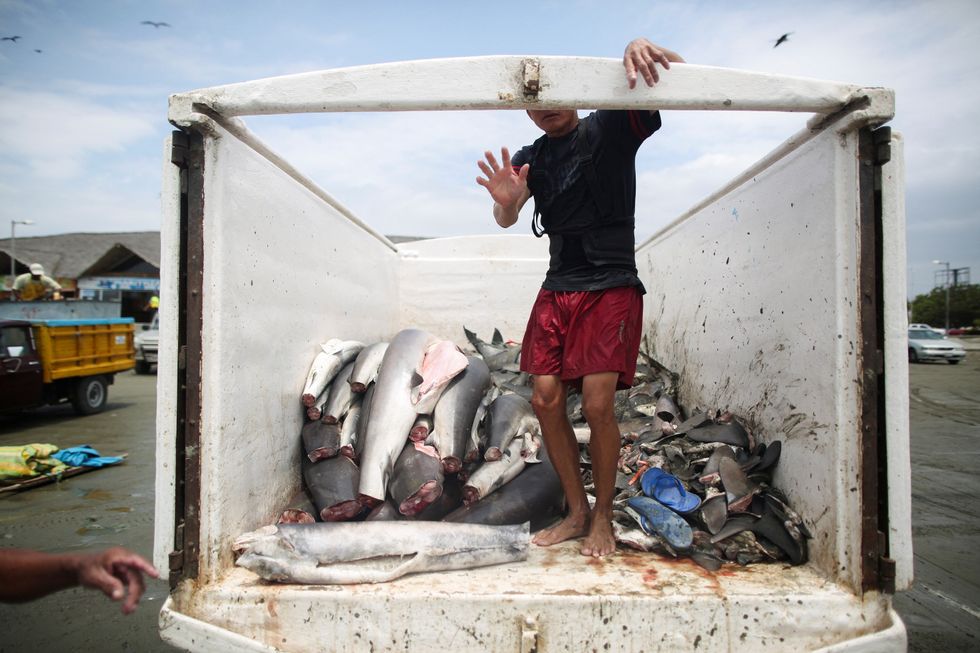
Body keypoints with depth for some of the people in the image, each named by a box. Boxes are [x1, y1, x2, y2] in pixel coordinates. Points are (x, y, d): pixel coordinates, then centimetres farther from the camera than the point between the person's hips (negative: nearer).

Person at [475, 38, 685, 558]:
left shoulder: (611, 129, 1)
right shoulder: (529, 158, 13)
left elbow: (654, 95, -15)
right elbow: (505, 220, -1)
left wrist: (638, 48, -36)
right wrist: (507, 200, -25)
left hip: (611, 286, -4)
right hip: (557, 288, 5)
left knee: (597, 403, -13)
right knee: (545, 399, -2)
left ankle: (603, 518, 8)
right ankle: (577, 512, 14)